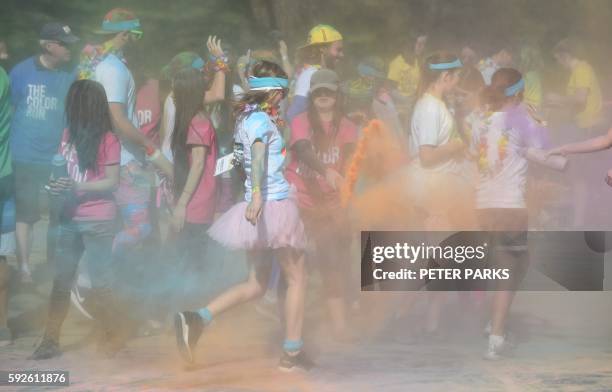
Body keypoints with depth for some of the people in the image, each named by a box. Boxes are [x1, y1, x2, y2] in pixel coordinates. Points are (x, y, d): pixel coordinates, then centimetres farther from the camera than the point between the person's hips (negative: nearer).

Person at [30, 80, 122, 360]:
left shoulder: (107, 140, -9)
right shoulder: (68, 134, 8)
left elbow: (112, 182, -10)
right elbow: (63, 168, 15)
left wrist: (76, 186, -20)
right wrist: (57, 184, -6)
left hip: (98, 221, -6)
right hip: (69, 218, 6)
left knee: (101, 281, 0)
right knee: (60, 280, 8)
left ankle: (111, 336, 15)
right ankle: (51, 339, 15)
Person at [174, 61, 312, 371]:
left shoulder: (245, 117, 13)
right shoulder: (262, 120, -13)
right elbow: (258, 157, -31)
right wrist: (257, 195, -45)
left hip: (258, 208, 8)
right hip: (275, 204, -8)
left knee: (256, 285, 13)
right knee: (297, 279, 6)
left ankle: (198, 318, -3)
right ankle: (292, 353, 10)